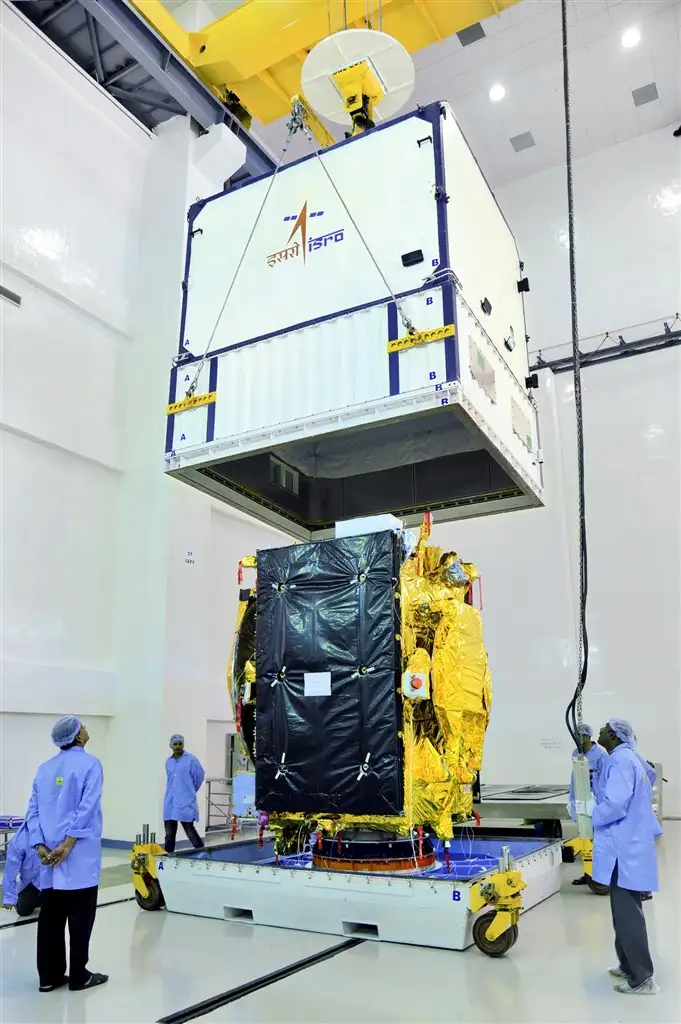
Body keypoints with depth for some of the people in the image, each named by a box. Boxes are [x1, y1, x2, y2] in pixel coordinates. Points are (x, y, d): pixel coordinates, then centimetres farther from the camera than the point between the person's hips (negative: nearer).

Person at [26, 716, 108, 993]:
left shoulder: (44, 768, 11)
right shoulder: (89, 764, -8)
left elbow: (33, 811, 5)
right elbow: (87, 807, -17)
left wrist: (41, 846, -1)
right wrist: (68, 844, -15)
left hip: (49, 857, 6)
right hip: (79, 855, -6)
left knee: (50, 917, 13)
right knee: (80, 917, 5)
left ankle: (49, 976, 19)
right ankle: (79, 976, 13)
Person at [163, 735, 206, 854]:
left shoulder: (191, 759, -7)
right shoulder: (168, 762, 10)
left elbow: (200, 776, -1)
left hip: (186, 802, -5)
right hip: (170, 803, 5)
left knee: (190, 831, 0)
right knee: (169, 833, 5)